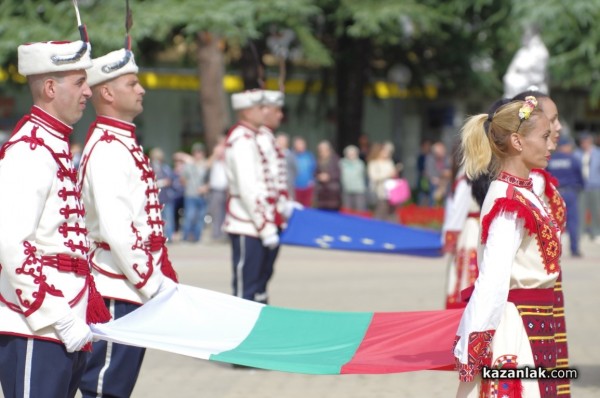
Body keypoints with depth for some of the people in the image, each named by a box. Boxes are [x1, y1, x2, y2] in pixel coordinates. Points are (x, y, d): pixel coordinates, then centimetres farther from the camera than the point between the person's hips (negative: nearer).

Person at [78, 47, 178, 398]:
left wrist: (162, 278, 15)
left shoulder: (123, 142, 17)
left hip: (133, 289, 10)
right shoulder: (106, 149, -15)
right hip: (119, 290, -10)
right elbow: (116, 228, -22)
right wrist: (155, 285, -19)